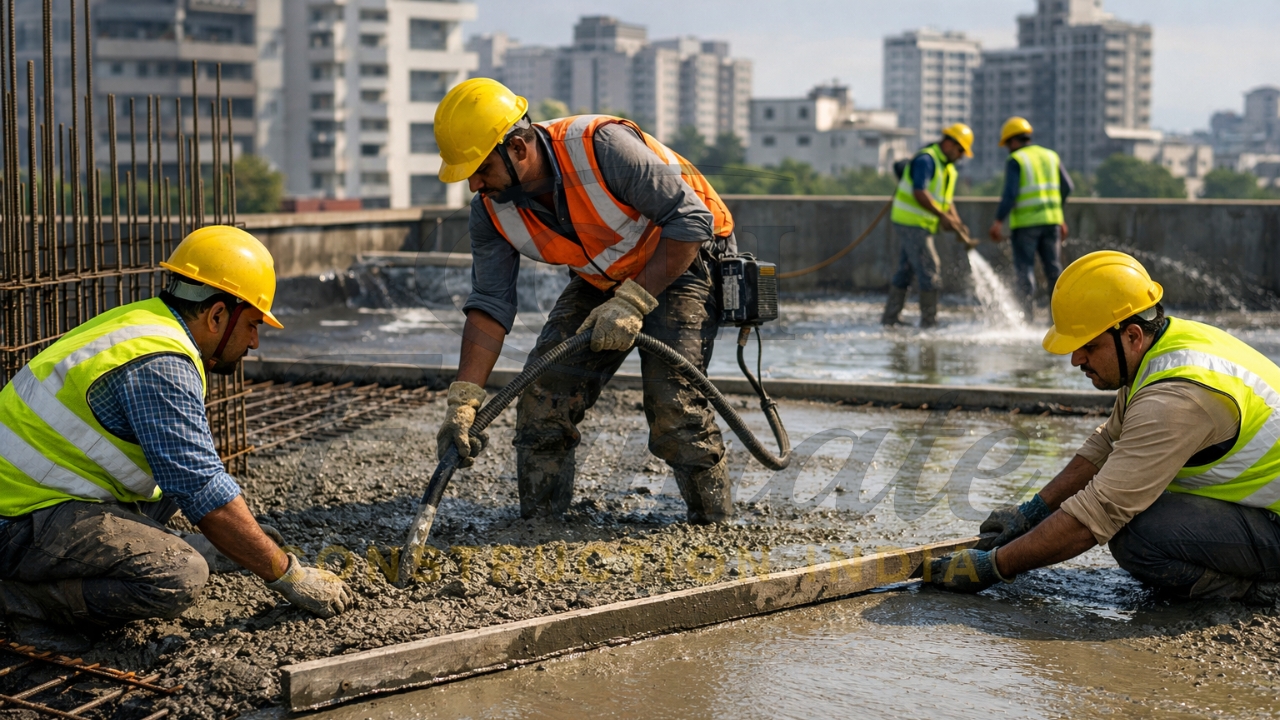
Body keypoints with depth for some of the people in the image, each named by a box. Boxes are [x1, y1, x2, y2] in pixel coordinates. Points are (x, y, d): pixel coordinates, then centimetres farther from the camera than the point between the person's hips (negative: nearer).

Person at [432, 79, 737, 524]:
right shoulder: (491, 210, -14)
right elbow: (489, 305, -11)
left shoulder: (602, 146, -34)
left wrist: (633, 302, -33)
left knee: (671, 397, -22)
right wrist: (462, 403, -21)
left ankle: (716, 528, -7)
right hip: (602, 280, 6)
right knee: (545, 389, -6)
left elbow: (691, 220, -29)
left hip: (682, 260, -6)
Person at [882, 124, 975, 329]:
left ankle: (890, 318, 21)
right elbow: (920, 194, -27)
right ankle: (929, 322, -2)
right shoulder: (925, 160, -17)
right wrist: (943, 216, -29)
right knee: (929, 272, -8)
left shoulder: (947, 167, 14)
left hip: (921, 225, 10)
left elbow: (946, 199, 15)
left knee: (905, 271, 14)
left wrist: (956, 221, -1)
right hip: (911, 222, -10)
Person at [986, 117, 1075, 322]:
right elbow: (1067, 187, 11)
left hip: (1026, 222, -5)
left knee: (1025, 268, 0)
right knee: (1053, 268, 10)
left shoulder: (1015, 160, -5)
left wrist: (999, 221, -14)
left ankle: (1028, 314, -3)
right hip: (1052, 220, 5)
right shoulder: (1051, 155, 12)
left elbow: (1010, 193, -15)